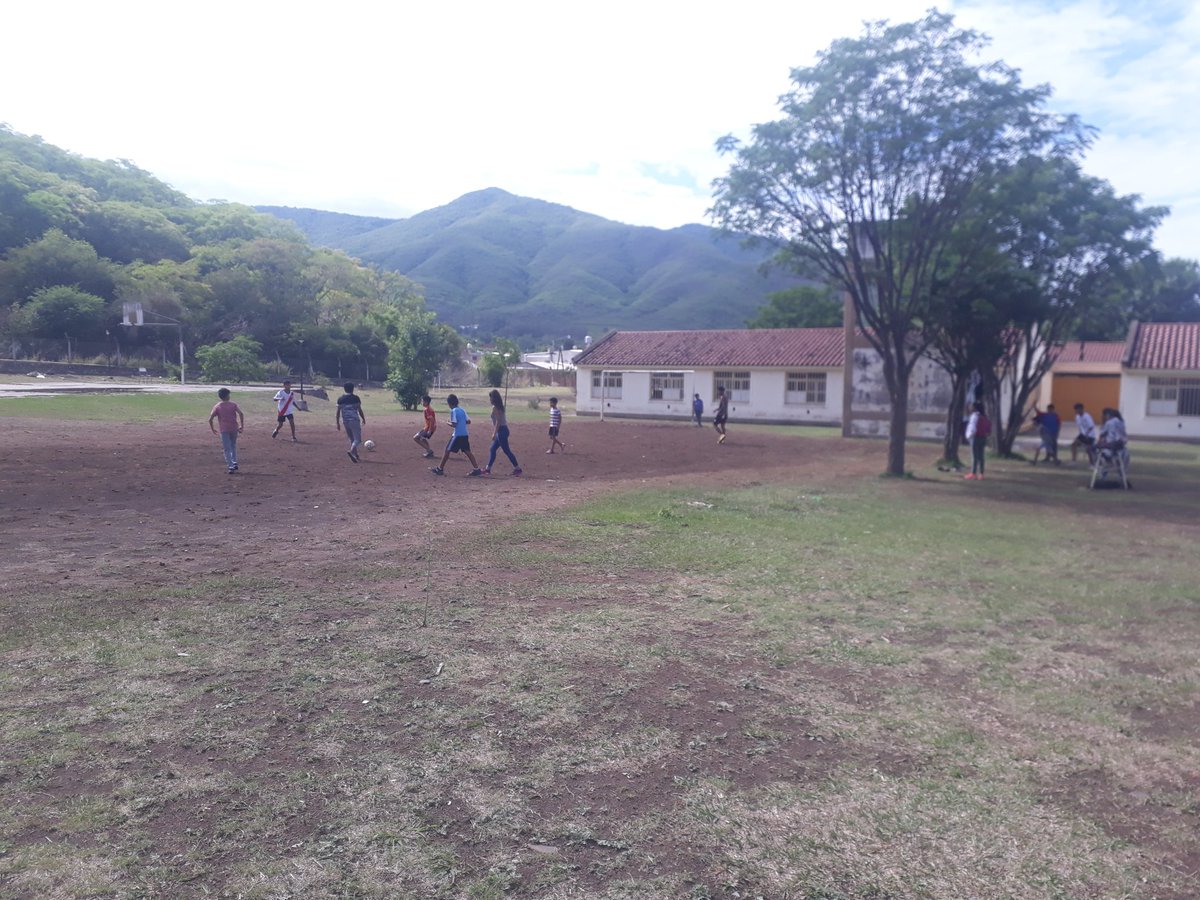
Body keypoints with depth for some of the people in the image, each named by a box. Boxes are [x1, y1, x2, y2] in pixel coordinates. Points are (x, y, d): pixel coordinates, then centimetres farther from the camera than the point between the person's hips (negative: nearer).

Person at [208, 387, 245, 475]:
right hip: (234, 428, 1)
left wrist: (212, 429, 10)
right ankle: (235, 463, 13)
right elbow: (240, 414, -10)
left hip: (224, 430, -1)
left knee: (227, 449, 3)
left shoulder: (217, 407, 2)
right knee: (233, 445, 22)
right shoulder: (233, 404, 3)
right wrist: (242, 426, -5)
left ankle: (231, 467, -3)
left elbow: (210, 419, -4)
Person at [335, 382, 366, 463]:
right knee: (357, 439, -5)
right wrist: (363, 419, 10)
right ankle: (351, 451, -30)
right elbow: (359, 410, -4)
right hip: (354, 420, -5)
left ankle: (356, 455, 21)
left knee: (352, 439, 19)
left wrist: (337, 423, 8)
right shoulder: (355, 398, -4)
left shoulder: (340, 399, 6)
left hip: (345, 421, 5)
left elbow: (337, 411, 4)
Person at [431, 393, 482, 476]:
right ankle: (476, 469, 0)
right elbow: (468, 421, 12)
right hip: (465, 435, 7)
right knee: (467, 451, 7)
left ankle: (440, 469, 7)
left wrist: (448, 423, 2)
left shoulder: (453, 411, -10)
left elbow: (454, 424, -16)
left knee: (447, 450, 2)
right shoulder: (462, 410, 12)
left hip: (457, 435, -7)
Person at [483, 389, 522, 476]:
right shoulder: (499, 406, 13)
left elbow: (498, 421, -20)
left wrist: (494, 433, -19)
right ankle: (488, 469, 17)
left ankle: (517, 468, -1)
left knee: (506, 450, -4)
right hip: (503, 430, 10)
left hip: (501, 431, -10)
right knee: (492, 450, 13)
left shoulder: (495, 407, -14)